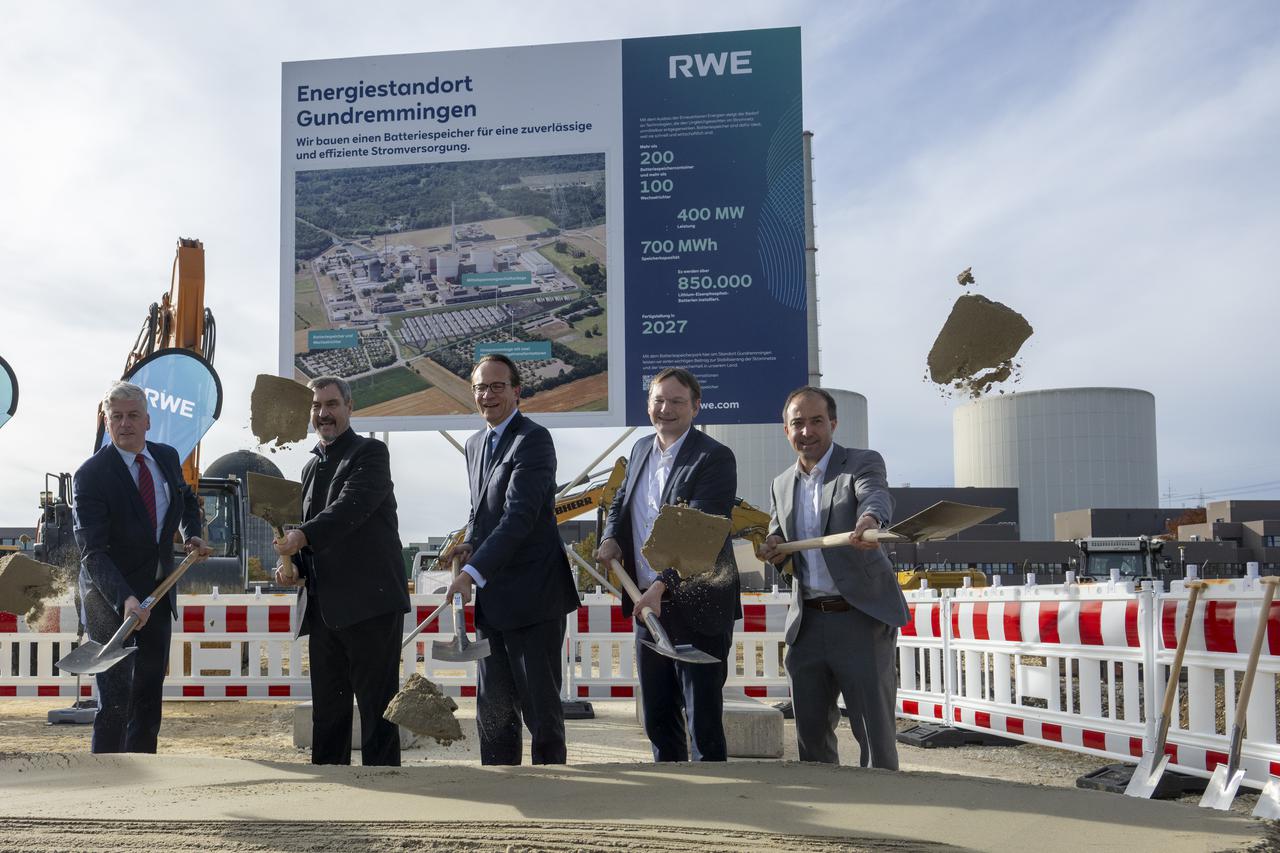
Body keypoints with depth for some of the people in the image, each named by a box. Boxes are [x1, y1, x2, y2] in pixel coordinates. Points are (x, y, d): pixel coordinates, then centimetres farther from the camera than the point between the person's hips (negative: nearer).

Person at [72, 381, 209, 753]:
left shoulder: (168, 457, 1)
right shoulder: (90, 475, -19)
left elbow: (187, 498, 25)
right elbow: (92, 553, -26)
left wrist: (192, 534, 6)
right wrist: (125, 599, -39)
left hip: (159, 594, 6)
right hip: (111, 598, -6)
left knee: (150, 695, 13)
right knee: (115, 701, -9)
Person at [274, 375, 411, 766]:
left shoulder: (371, 452, -3)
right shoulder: (311, 467, 20)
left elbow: (351, 508, -20)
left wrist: (303, 536, -33)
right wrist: (293, 565, 4)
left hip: (371, 605, -8)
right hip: (324, 610, 8)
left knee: (377, 709, -4)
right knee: (327, 712, 13)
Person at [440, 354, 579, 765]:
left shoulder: (533, 440, -13)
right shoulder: (475, 444, 15)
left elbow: (519, 517, -22)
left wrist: (472, 572, -27)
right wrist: (469, 545, 3)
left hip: (531, 594, -8)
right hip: (492, 599, 8)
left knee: (540, 706, 0)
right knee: (493, 711, 14)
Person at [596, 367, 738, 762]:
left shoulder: (714, 457, -12)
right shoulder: (641, 450, 12)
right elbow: (621, 503, 24)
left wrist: (661, 587, -30)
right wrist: (610, 538, 1)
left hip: (696, 608, -7)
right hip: (647, 603, 7)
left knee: (704, 722, -1)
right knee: (658, 719, 15)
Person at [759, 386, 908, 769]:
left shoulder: (863, 463, -2)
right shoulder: (782, 484, 15)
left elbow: (877, 498, -24)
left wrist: (868, 521, -47)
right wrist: (774, 548, -1)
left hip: (861, 618, -5)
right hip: (807, 623, 5)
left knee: (875, 732, -3)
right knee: (810, 733, 11)